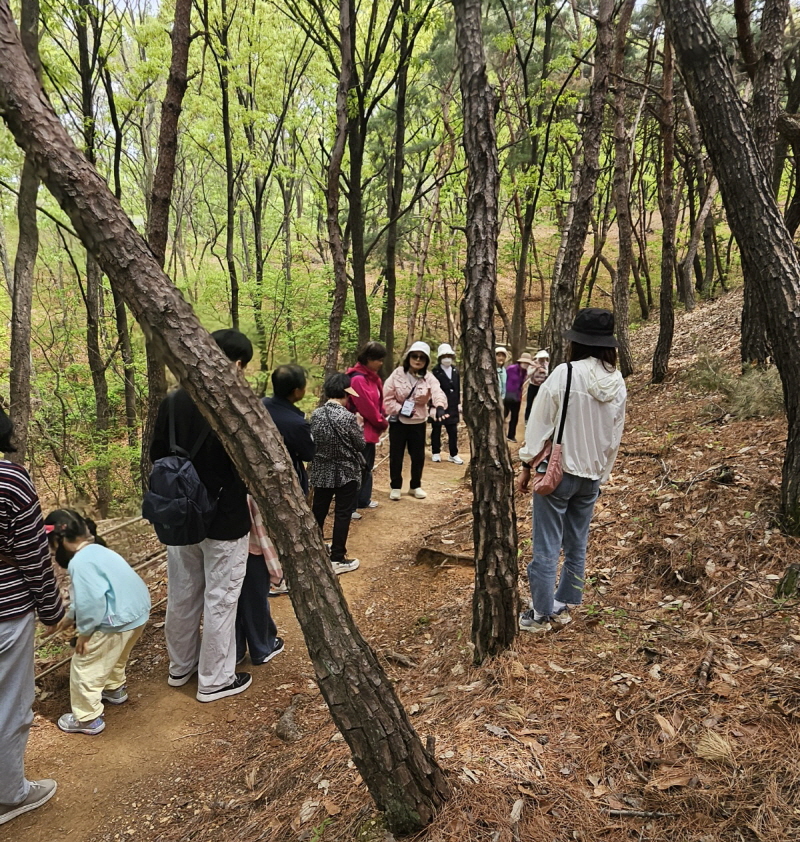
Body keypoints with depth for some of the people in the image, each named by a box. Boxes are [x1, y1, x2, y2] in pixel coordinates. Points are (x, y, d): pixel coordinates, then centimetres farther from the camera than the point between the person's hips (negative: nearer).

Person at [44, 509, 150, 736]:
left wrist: (84, 632, -11)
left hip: (116, 621, -10)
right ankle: (115, 689, 56)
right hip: (137, 613, 10)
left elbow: (91, 600, -26)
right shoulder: (97, 551, 12)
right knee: (114, 656, 35)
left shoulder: (80, 562, -20)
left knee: (84, 667, 10)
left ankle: (88, 718, 24)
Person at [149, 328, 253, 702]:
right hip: (225, 519, -6)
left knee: (182, 596, 20)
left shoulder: (172, 401, -2)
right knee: (219, 601, 9)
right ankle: (215, 680, 25)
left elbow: (157, 455, 6)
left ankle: (181, 666, 40)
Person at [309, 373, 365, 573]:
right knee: (342, 515, 4)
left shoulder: (316, 414, -5)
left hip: (322, 471, 5)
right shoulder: (348, 417, -20)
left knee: (318, 511, 17)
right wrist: (358, 427, 5)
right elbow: (360, 445, -9)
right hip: (346, 472, -5)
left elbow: (313, 442, 6)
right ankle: (337, 559, 11)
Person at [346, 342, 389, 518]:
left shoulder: (372, 376, 10)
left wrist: (381, 420, 0)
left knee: (367, 466, 20)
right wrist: (382, 423, -8)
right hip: (361, 429, -10)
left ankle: (363, 500, 33)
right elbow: (367, 406, -21)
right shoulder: (358, 379, -21)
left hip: (370, 429, 10)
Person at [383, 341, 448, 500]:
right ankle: (395, 487, 21)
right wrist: (399, 410, -20)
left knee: (418, 456, 10)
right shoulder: (397, 374, -8)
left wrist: (440, 407, -45)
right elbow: (387, 398, -8)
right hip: (398, 421, -2)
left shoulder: (429, 378, -4)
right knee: (396, 456, 6)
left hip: (418, 423, 2)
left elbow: (438, 393, -25)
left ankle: (415, 486, 28)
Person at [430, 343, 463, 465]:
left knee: (453, 431, 6)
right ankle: (436, 453, 23)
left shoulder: (455, 370, 7)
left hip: (452, 406, 5)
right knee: (436, 431, 10)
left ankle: (453, 454, 15)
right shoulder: (435, 371, -13)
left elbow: (458, 388, 12)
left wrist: (458, 403, 11)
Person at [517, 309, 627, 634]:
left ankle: (541, 614, 13)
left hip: (558, 470, -5)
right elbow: (615, 436, 8)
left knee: (547, 547, 4)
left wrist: (526, 465, -1)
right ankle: (563, 606, 28)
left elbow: (540, 423, -11)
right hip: (592, 475, 6)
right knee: (577, 546, 16)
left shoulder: (566, 373, -16)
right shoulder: (618, 383, 0)